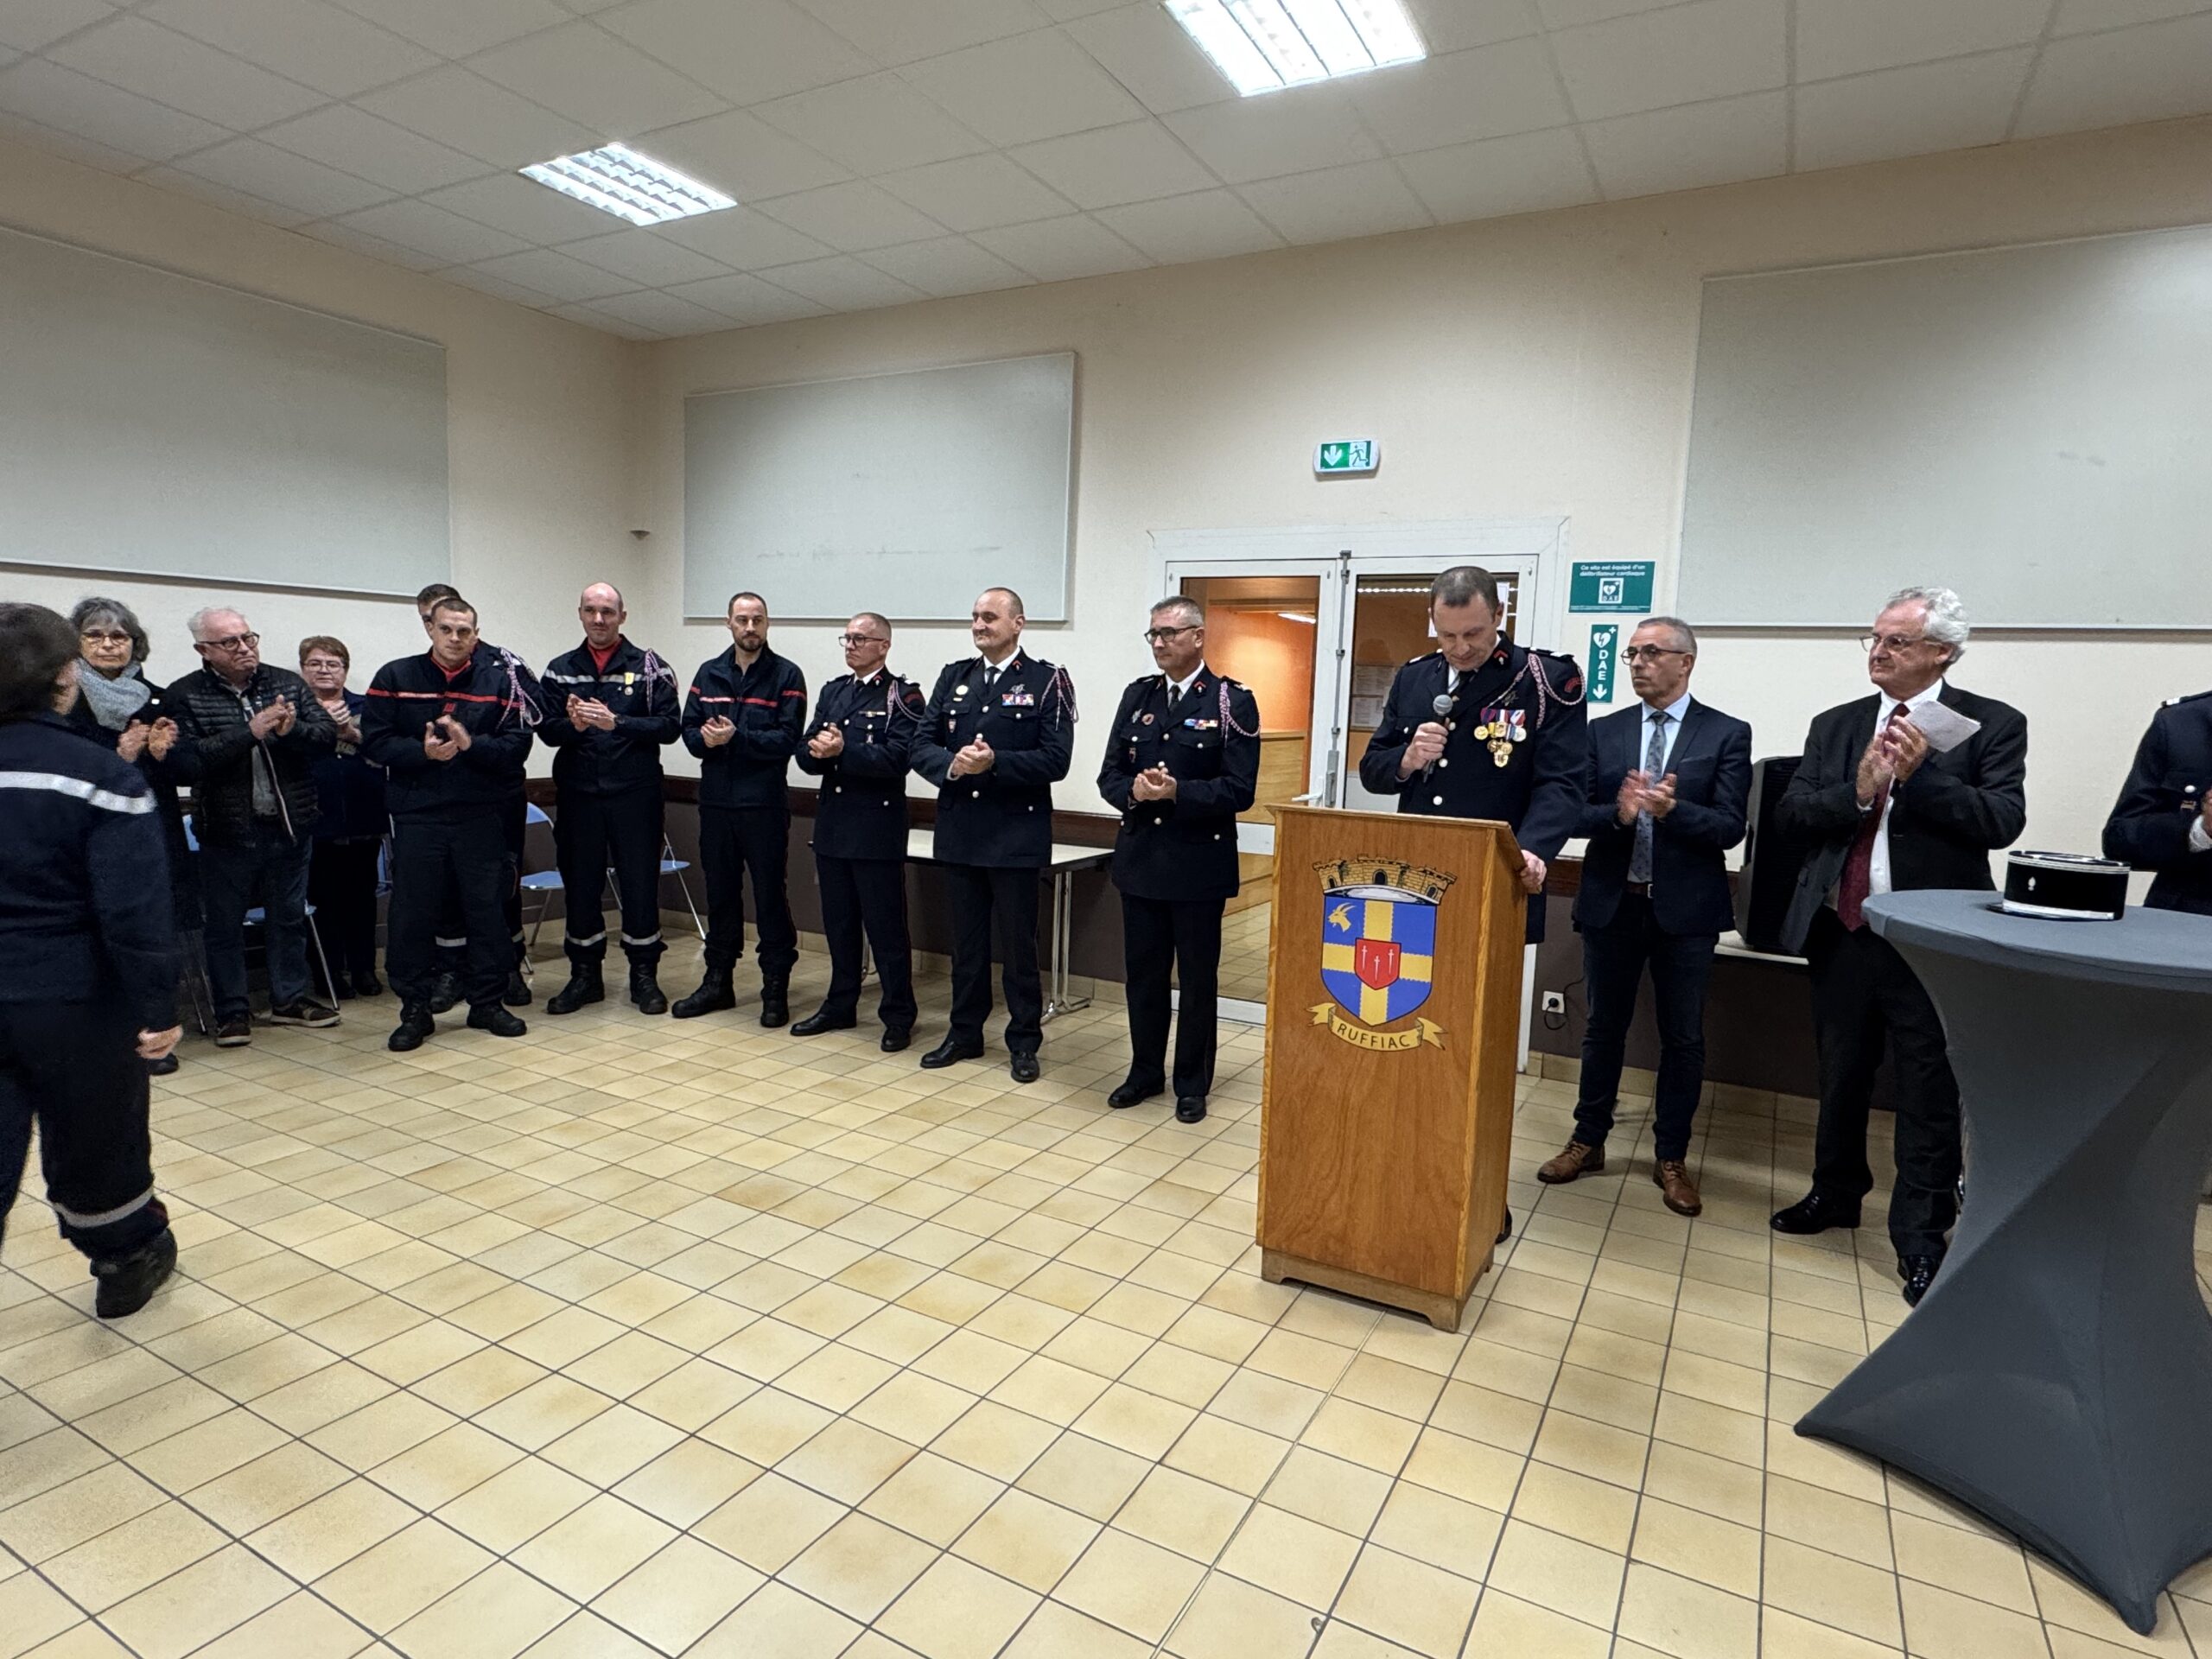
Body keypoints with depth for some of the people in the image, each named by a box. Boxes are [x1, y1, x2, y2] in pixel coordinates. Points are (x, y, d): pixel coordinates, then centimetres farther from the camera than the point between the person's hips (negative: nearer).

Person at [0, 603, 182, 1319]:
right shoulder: (101, 773, -15)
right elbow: (134, 907, -20)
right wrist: (155, 1005, -15)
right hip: (72, 998, -4)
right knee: (94, 1142, 15)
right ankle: (129, 1259, 35)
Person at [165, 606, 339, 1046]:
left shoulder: (289, 683, 4)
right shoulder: (184, 696, -6)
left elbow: (328, 736, -2)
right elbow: (187, 762, -18)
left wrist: (292, 729, -22)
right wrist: (250, 733, -24)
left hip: (291, 825, 3)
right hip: (227, 831, -3)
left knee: (290, 917, 14)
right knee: (225, 923, 8)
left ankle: (289, 999, 28)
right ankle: (232, 1011, 21)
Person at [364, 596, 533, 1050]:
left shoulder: (499, 681, 5)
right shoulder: (395, 677, 4)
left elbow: (517, 744, -3)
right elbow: (374, 742, -1)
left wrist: (470, 743, -18)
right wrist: (422, 750, -17)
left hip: (481, 818, 1)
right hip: (417, 817, 0)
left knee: (486, 909, 7)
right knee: (413, 914, 4)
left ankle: (487, 1003, 20)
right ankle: (415, 1010, 17)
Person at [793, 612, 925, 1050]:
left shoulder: (903, 696, -5)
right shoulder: (833, 691, 15)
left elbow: (896, 758, -18)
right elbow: (806, 755, 9)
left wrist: (842, 750, -22)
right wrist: (819, 751, -13)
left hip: (877, 827, -6)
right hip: (832, 823, 6)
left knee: (885, 926, -1)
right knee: (839, 923, 15)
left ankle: (898, 1017, 9)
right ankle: (840, 1006, 28)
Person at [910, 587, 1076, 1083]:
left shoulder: (1047, 681, -4)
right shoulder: (953, 676, 10)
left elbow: (1056, 760, -13)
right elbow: (921, 745, 4)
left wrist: (994, 762, -23)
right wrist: (952, 763, -17)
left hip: (1015, 836, -4)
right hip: (959, 832, 5)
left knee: (1018, 944, 5)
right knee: (966, 940, 15)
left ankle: (1024, 1042, 19)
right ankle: (965, 1033, 28)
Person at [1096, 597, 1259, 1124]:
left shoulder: (1232, 701, -6)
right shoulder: (1137, 695, 8)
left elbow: (1239, 789, -13)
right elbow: (1110, 775, 6)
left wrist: (1177, 792, -23)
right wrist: (1134, 791, -15)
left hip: (1200, 862, -4)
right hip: (1140, 857, 4)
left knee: (1197, 978, 8)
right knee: (1143, 973, 14)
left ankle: (1192, 1084, 22)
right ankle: (1145, 1072, 30)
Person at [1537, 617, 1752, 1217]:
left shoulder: (1726, 734, -2)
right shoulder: (1604, 731, 6)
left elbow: (1730, 828, -9)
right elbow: (1577, 813, 0)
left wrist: (1671, 809, -26)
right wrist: (1619, 813, -20)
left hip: (1685, 907, -2)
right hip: (1612, 902, 2)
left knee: (1683, 1037, 8)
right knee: (1603, 1028, 12)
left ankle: (1671, 1157, 22)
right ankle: (1588, 1141, 25)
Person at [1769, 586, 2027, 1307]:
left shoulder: (1993, 725, -2)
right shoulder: (1835, 726, 8)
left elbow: (2003, 821, -11)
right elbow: (1789, 811, 0)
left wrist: (1922, 774, -21)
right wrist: (1857, 791, -16)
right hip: (1841, 930, 4)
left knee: (1928, 1093, 3)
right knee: (1840, 1074, 18)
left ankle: (1920, 1239, 16)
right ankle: (1836, 1193, 37)